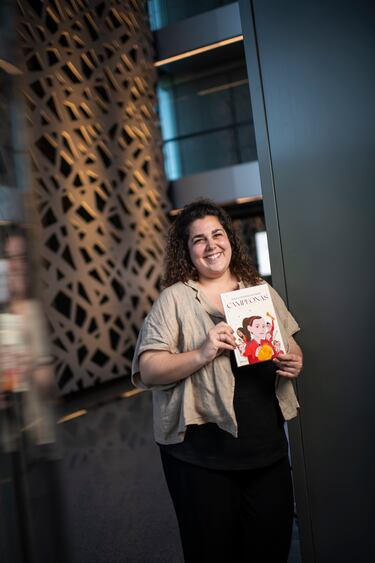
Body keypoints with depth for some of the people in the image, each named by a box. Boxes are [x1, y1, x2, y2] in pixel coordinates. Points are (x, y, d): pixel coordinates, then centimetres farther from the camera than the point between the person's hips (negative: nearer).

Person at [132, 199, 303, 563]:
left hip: (268, 448, 5)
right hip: (202, 457, -4)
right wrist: (201, 354, -27)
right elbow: (147, 371, -14)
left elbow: (290, 347, 17)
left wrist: (294, 363, -5)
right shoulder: (174, 298, -7)